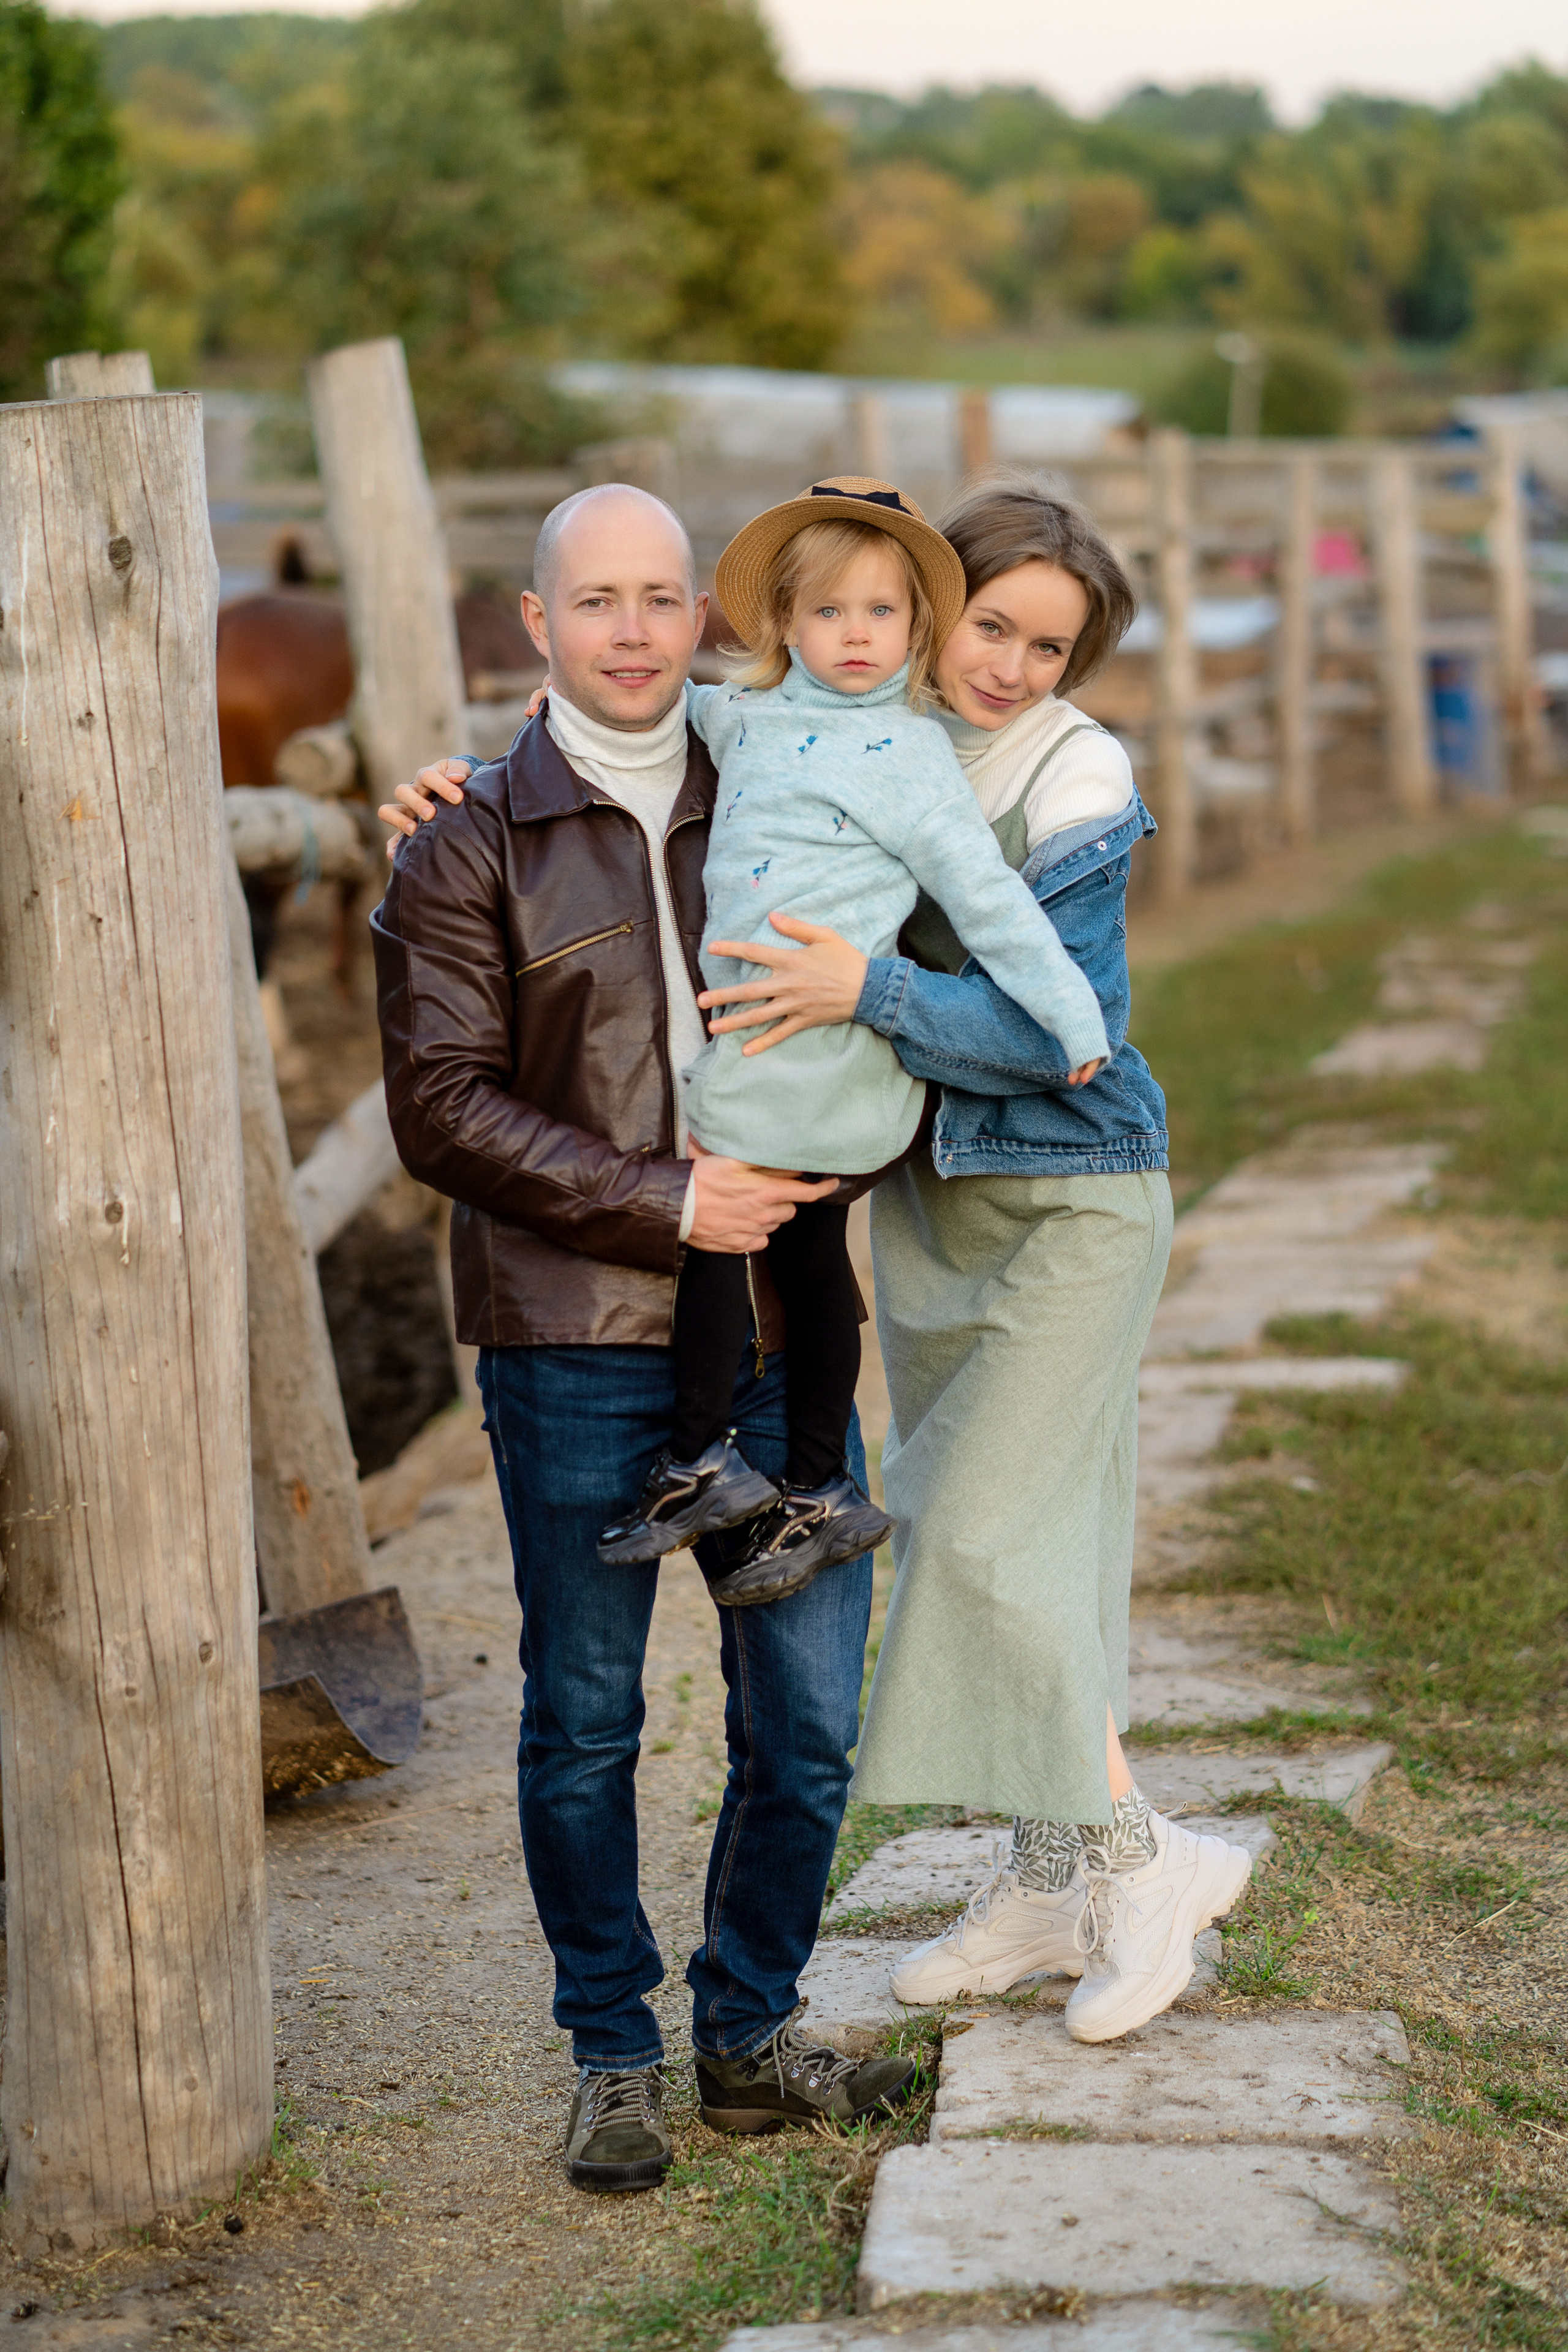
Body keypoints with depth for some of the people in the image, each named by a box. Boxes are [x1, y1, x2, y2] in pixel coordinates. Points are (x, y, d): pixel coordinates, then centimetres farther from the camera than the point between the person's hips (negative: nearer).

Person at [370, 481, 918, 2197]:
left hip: (775, 1323, 3)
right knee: (583, 1719, 5)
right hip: (573, 1343, -3)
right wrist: (666, 1204, -14)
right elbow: (442, 1104, -7)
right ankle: (614, 2059, 22)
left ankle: (753, 2029, 24)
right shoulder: (469, 847, 2)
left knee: (810, 1712, 5)